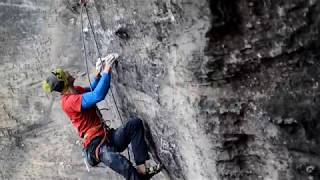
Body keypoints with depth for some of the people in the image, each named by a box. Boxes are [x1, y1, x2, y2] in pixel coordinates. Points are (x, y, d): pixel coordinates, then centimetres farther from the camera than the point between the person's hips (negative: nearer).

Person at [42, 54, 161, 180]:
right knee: (116, 161, -42)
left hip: (108, 137, 10)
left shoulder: (76, 90, 14)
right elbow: (98, 95, -27)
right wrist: (106, 71, -18)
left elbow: (92, 90, 35)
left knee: (135, 123, -13)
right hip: (96, 145, -10)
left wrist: (98, 73, 19)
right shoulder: (69, 101, -16)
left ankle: (141, 170, -21)